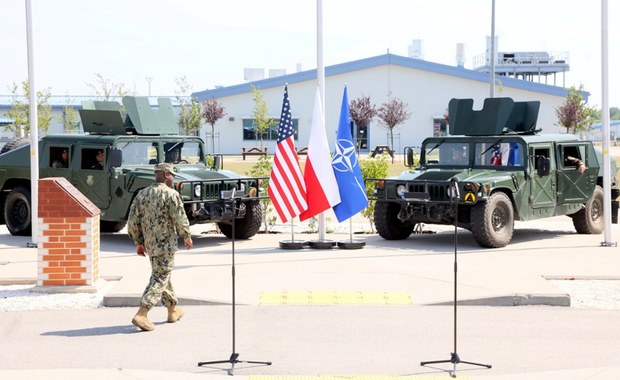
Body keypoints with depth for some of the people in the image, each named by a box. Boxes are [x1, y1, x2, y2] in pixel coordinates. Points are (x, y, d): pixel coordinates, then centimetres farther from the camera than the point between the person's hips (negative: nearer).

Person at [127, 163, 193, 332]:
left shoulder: (142, 194, 6)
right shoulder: (171, 194, -13)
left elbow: (132, 222, 6)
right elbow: (180, 219, -16)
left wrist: (138, 243, 14)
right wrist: (187, 237, 1)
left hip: (149, 245, 7)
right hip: (165, 245, -7)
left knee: (163, 275, 21)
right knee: (159, 279, -4)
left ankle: (173, 310, 34)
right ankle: (141, 315, -14)